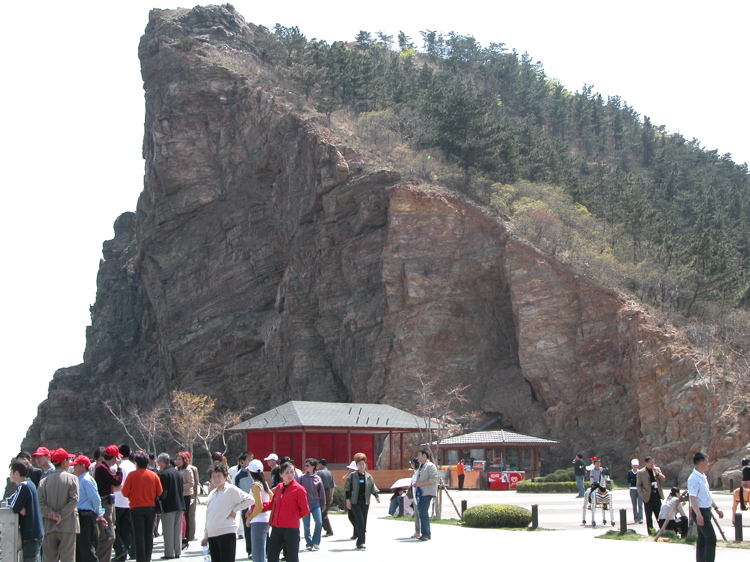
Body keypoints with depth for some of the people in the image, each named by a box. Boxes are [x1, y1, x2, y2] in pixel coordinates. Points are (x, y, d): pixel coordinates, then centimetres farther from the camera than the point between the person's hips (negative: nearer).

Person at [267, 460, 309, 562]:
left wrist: (294, 517, 3)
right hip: (276, 527, 6)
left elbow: (305, 510, -6)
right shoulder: (278, 488, 8)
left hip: (291, 529, -6)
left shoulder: (299, 489, -9)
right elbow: (273, 505, 19)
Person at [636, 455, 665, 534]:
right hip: (648, 497, -3)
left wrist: (657, 473, -11)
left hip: (657, 495, 3)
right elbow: (638, 485, 0)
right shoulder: (640, 472, -2)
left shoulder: (657, 469, 9)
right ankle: (650, 533, 7)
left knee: (659, 515, 6)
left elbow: (663, 479, 5)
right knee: (649, 516, 2)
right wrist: (642, 494, -10)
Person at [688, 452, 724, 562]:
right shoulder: (694, 478, -17)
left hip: (706, 511, 10)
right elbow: (693, 498, -23)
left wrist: (716, 508, 22)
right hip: (700, 512, -10)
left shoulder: (703, 477, 14)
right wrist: (698, 514, -29)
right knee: (711, 538, -12)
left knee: (702, 539, 11)